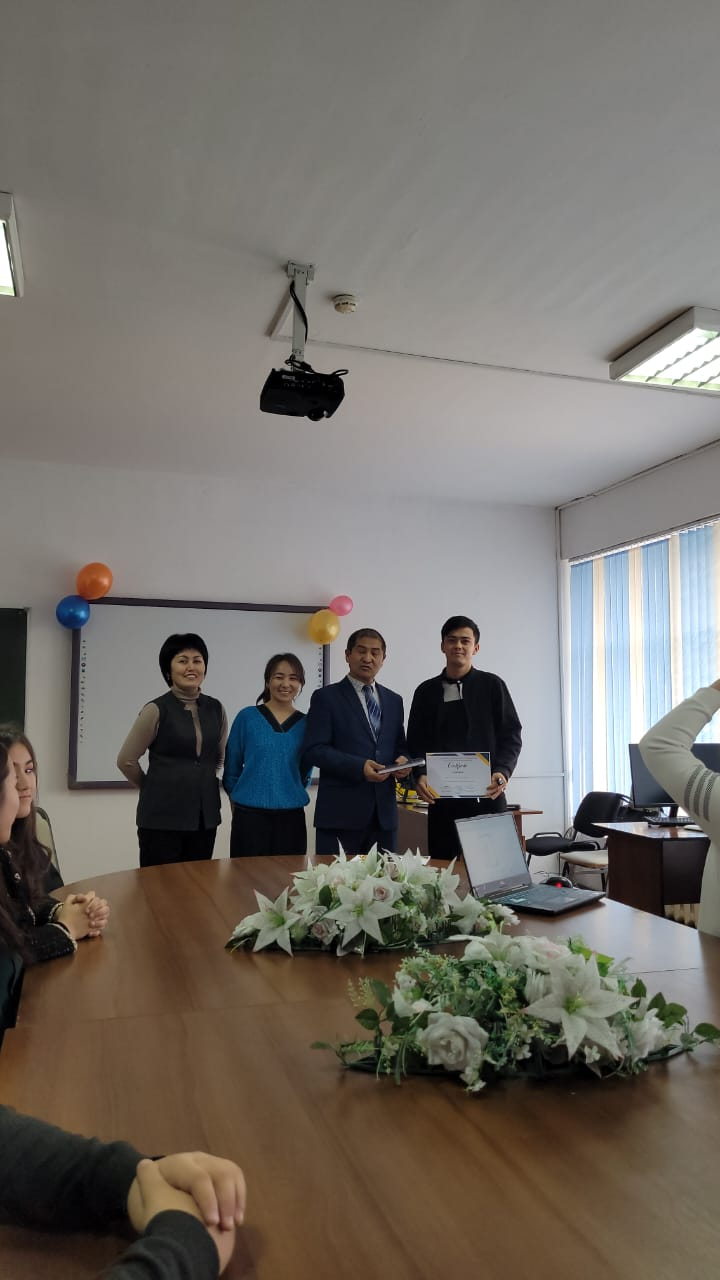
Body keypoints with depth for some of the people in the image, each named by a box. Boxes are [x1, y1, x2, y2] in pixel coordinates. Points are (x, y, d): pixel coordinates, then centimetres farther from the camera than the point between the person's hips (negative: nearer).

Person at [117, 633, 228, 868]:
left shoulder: (216, 709, 6)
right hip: (162, 815, -4)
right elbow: (126, 760, -2)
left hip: (205, 815, 5)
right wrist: (157, 788, 9)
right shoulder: (157, 709, -8)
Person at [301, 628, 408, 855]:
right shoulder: (326, 697, 0)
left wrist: (402, 760, -4)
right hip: (341, 812, -5)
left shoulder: (394, 700, 16)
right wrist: (358, 767, -19)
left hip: (384, 812, 5)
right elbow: (314, 750, -8)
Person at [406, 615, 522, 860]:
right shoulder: (427, 691, 11)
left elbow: (511, 735, 4)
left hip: (487, 795, -1)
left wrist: (502, 772, -13)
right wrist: (420, 775, -9)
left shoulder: (492, 685, 6)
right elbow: (416, 742, 10)